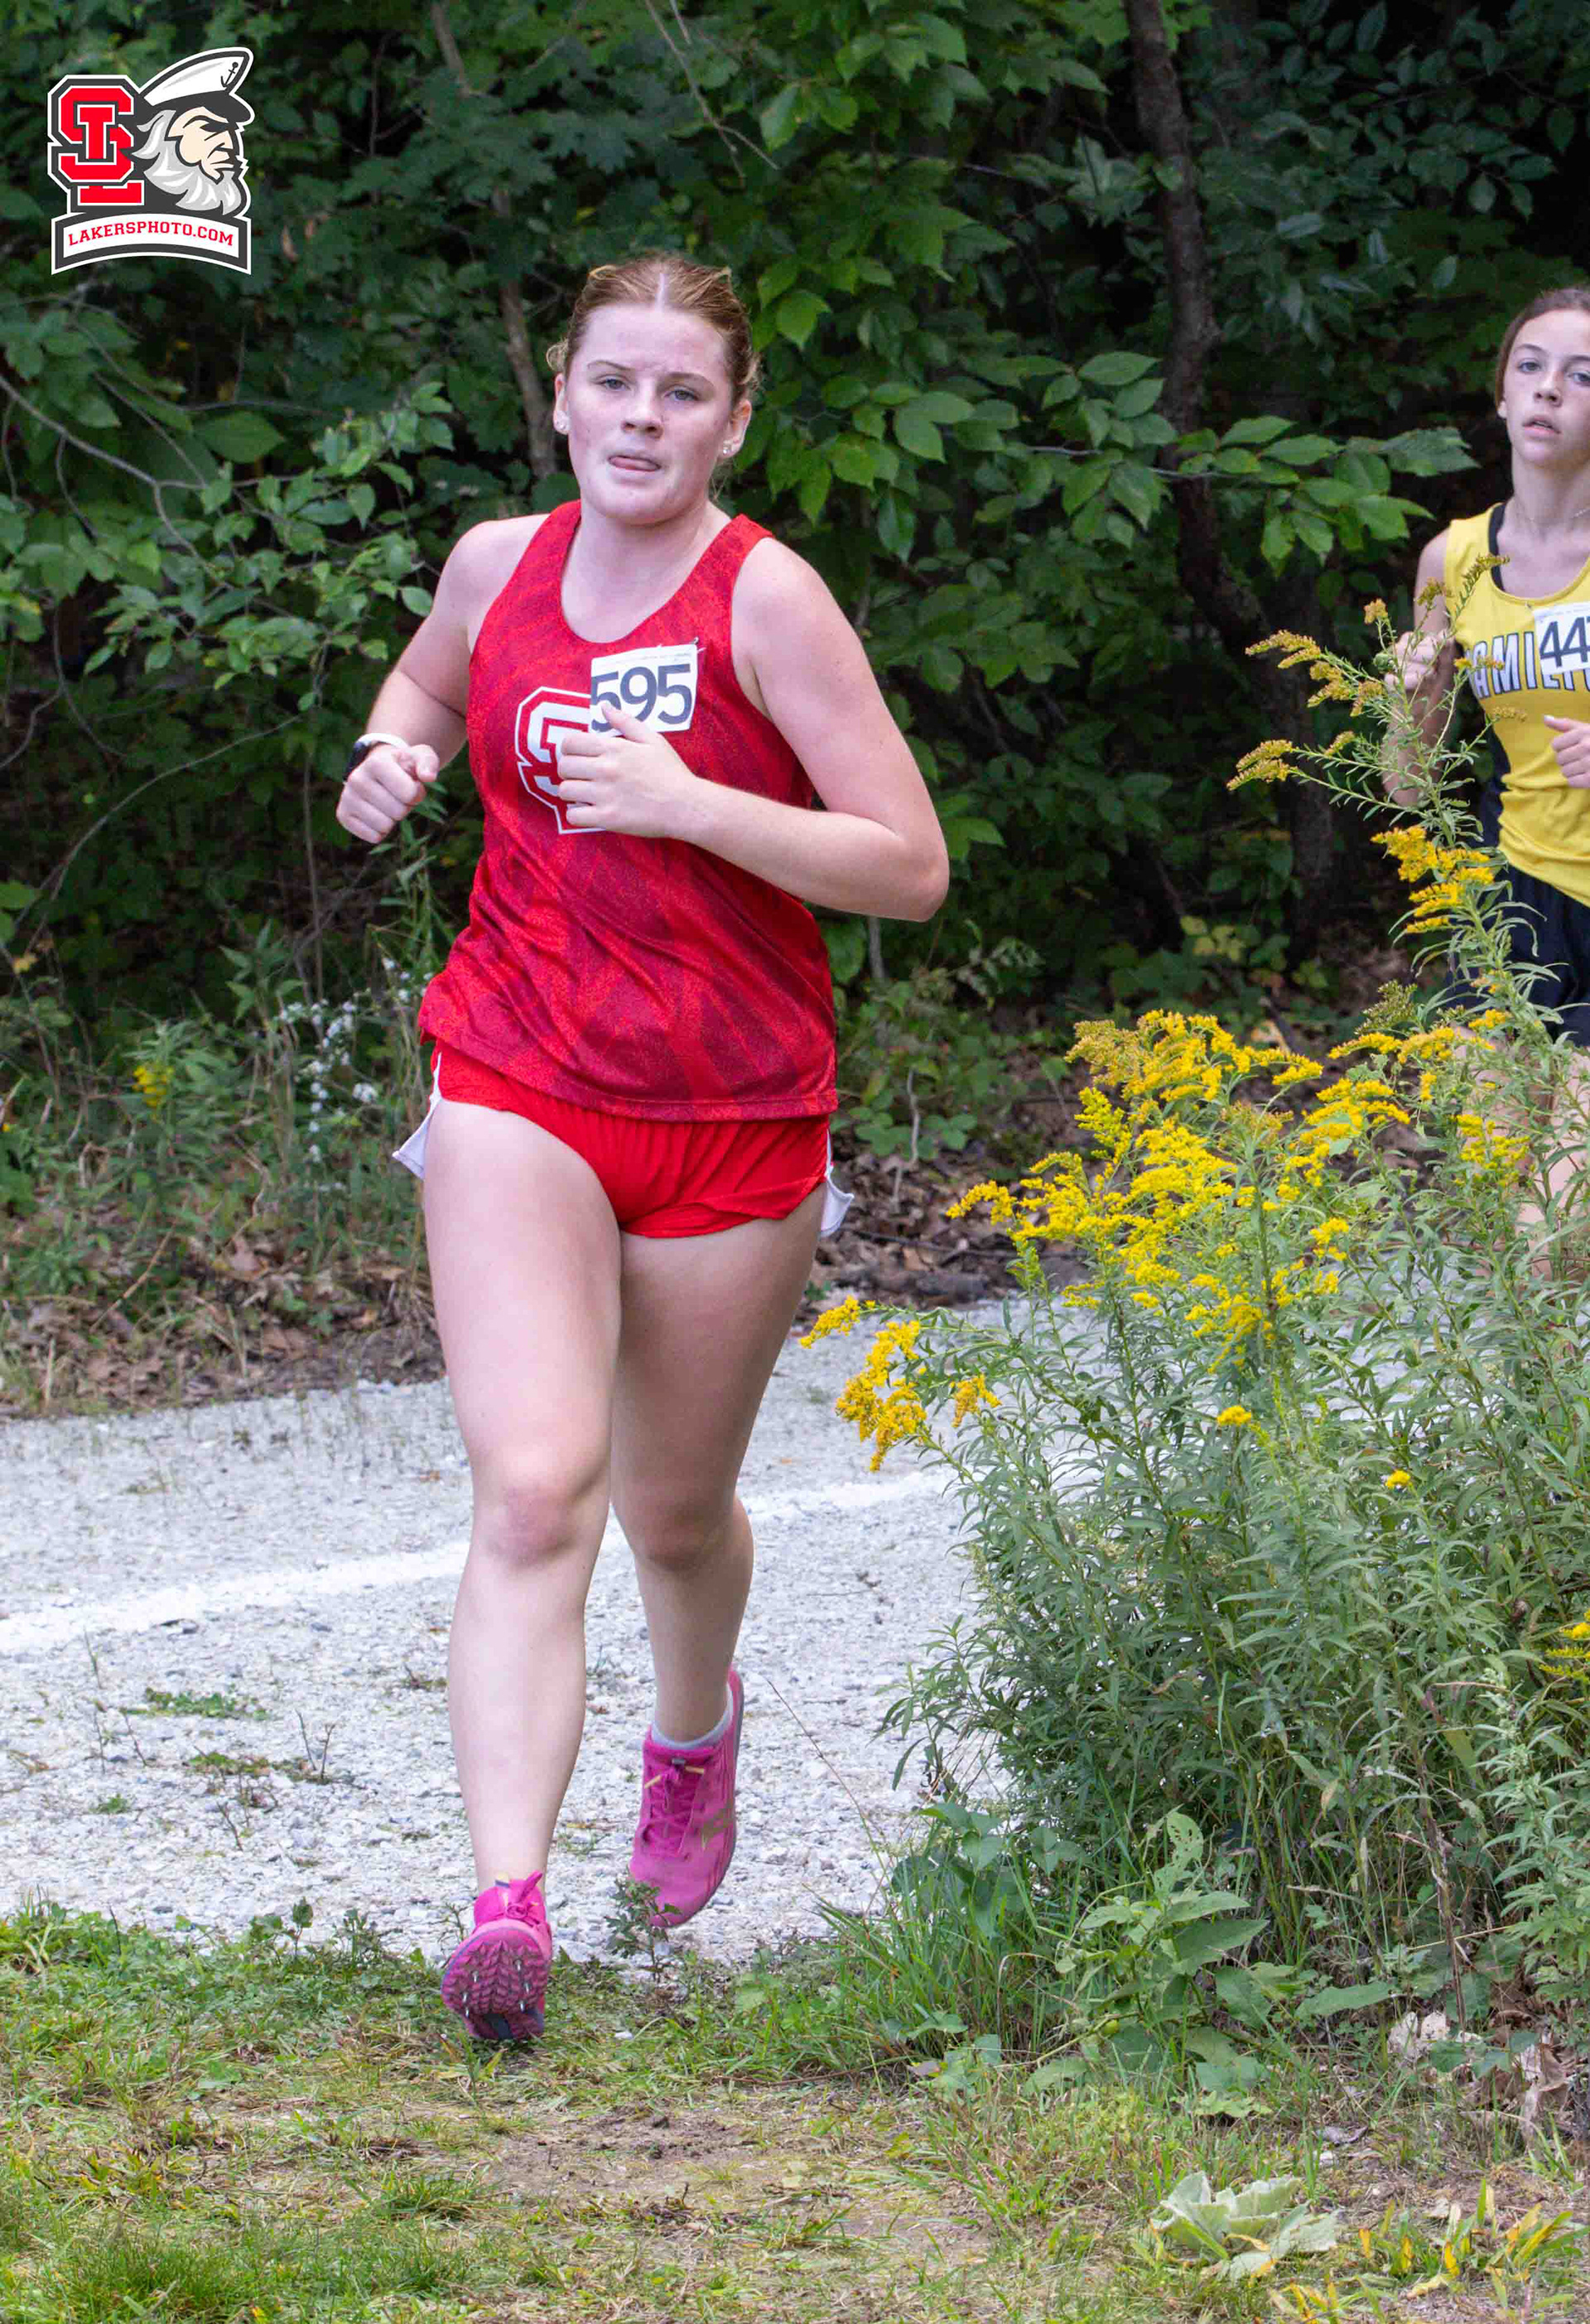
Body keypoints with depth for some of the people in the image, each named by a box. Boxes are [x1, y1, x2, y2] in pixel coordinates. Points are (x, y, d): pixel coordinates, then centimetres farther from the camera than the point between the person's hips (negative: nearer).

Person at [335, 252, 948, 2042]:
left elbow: (910, 868, -13)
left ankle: (695, 1728, 51)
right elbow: (426, 684, 27)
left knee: (677, 1511, 15)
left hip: (732, 1120, -1)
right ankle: (506, 1908, -25)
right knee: (534, 1488, -19)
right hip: (517, 1099, 1)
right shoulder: (496, 565, 2)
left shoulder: (766, 597, -10)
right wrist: (387, 757, 4)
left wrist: (688, 803, -23)